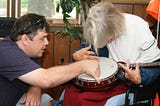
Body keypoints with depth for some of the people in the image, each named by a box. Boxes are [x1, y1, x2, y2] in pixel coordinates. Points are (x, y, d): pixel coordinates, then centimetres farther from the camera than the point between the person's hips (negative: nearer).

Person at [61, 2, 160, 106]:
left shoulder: (139, 29, -22)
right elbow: (87, 46, 9)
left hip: (128, 82, -5)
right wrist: (77, 55, -15)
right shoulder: (100, 29, -9)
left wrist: (140, 78, -35)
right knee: (69, 93, -14)